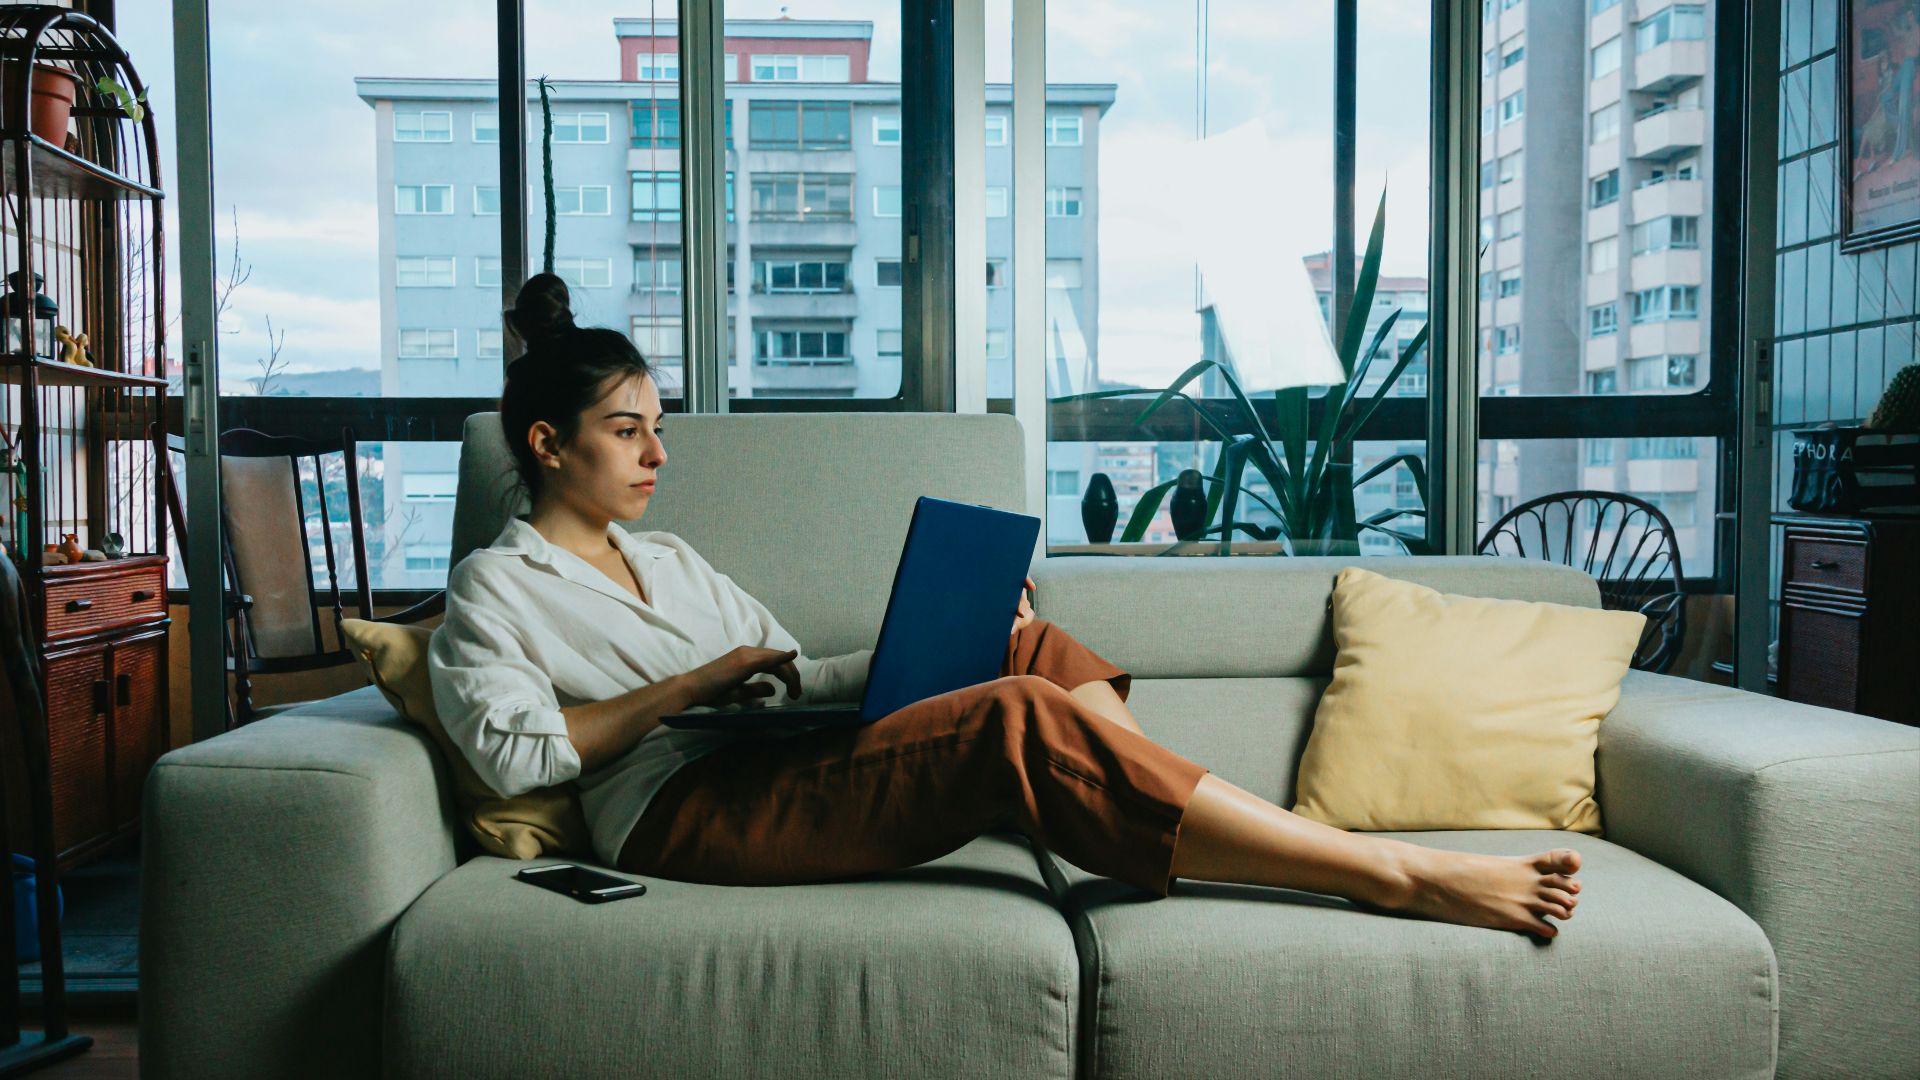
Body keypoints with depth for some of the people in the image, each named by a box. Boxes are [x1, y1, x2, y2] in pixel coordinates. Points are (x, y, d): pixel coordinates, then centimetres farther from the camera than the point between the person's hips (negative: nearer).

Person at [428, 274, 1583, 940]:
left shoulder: (670, 559, 26)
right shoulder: (496, 586, 6)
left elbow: (796, 675, 23)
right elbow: (511, 749, -11)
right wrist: (697, 683, -11)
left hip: (787, 769, 8)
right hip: (685, 814, -8)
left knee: (1033, 651, -10)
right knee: (1022, 722, -27)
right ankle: (1398, 874, -26)